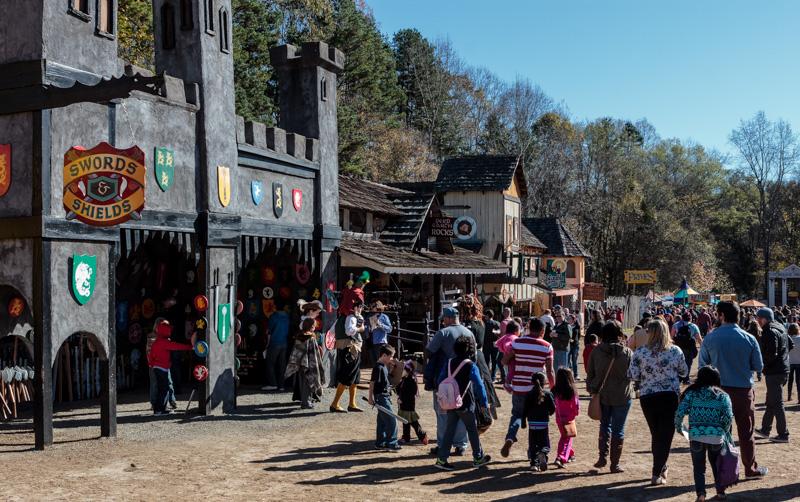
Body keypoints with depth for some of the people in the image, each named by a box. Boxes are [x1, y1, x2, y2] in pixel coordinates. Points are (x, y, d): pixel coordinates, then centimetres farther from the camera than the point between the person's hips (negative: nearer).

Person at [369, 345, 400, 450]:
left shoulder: (384, 366, 13)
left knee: (382, 421, 15)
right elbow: (372, 382, -19)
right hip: (381, 397, -10)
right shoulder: (378, 367, -17)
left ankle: (380, 443, 21)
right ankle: (391, 443, -5)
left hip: (385, 397, 10)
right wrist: (370, 397, -20)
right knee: (392, 420, -9)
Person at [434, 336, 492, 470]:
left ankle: (441, 459, 2)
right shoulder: (470, 366, -12)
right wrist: (485, 403, -4)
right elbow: (479, 385, -13)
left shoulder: (449, 363, 3)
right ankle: (478, 458, 22)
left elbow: (440, 381, 7)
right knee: (472, 430, 10)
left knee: (449, 431, 8)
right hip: (465, 405, -4)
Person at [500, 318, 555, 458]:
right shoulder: (547, 347, -5)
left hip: (519, 387, 1)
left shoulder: (517, 343, -3)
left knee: (517, 414, 18)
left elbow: (504, 361, 1)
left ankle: (510, 438, -9)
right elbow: (550, 372, -5)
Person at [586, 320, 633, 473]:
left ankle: (602, 456, 15)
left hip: (603, 395, 2)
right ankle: (615, 463, 13)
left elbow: (590, 374, 1)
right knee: (618, 430, 9)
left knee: (604, 426, 21)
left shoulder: (596, 351, -6)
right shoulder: (627, 352, -12)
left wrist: (591, 389, 14)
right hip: (622, 397, -2)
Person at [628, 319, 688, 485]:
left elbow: (633, 375, -5)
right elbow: (684, 373, 8)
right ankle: (657, 474, -1)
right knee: (665, 435, 4)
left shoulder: (639, 352, -7)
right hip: (670, 396, -1)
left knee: (655, 433, 19)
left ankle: (661, 466, 35)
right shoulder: (676, 351, -4)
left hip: (647, 396, 1)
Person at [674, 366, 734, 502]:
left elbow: (679, 413, -3)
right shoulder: (723, 396, 5)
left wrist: (679, 428, 14)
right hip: (717, 437, 1)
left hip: (696, 436, -1)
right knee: (717, 465, 22)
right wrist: (724, 432, 11)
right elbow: (729, 418, -5)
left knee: (699, 467, 12)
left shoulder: (691, 393, 4)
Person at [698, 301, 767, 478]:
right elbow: (759, 366, -1)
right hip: (744, 390, 0)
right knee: (746, 431, 11)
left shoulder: (710, 338, -8)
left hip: (718, 390, 1)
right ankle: (751, 468, 21)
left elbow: (702, 364, 0)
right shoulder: (749, 339, -8)